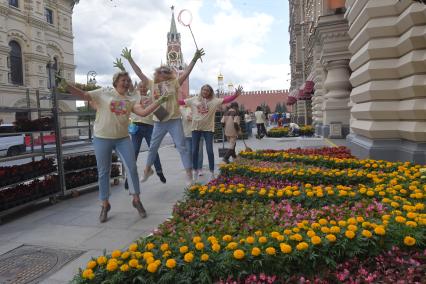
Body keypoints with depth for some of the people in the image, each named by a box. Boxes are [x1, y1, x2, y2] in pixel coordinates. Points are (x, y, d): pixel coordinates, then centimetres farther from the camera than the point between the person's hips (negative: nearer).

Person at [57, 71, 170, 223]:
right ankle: (105, 205, 21)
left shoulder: (130, 101, 8)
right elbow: (83, 95, -5)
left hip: (123, 139, 3)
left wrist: (159, 101, -9)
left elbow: (144, 112, -4)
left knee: (132, 168, -2)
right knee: (103, 172, 6)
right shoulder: (103, 93, 0)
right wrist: (66, 85, -17)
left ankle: (136, 200, 14)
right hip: (102, 139, -2)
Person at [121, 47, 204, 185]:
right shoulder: (153, 84, 9)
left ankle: (189, 175, 3)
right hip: (158, 122, 3)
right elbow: (139, 73, 12)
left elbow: (186, 72, -4)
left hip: (174, 120, -3)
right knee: (153, 148, 15)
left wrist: (194, 59, -12)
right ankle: (147, 170, 36)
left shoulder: (174, 83, 3)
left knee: (181, 147, -2)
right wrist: (130, 59, 12)